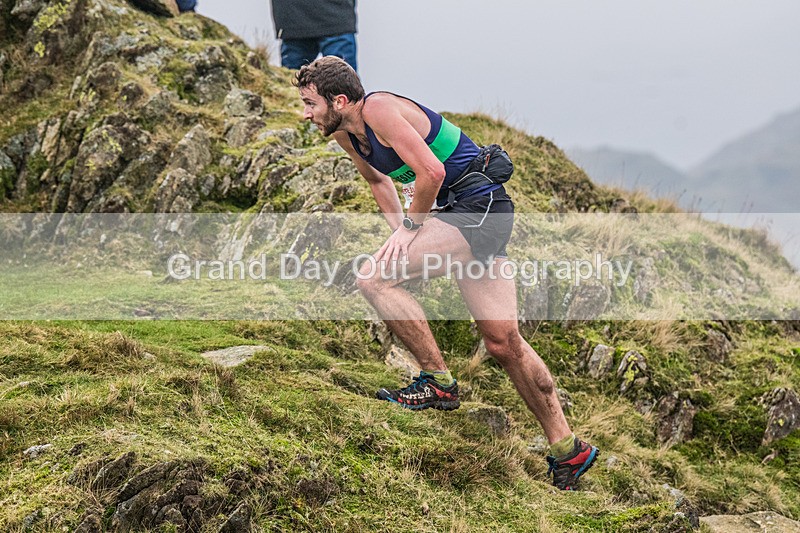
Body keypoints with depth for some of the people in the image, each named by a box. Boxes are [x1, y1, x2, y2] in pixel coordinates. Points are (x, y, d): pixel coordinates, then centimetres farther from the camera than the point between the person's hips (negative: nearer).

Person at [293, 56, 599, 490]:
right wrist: (400, 228, 16)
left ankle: (438, 382, -10)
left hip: (478, 203, -10)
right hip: (467, 212, 10)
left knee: (374, 278, -20)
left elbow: (432, 172, -24)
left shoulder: (380, 110, -18)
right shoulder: (345, 134, 11)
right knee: (503, 342, 9)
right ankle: (568, 450, 16)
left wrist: (410, 227, -12)